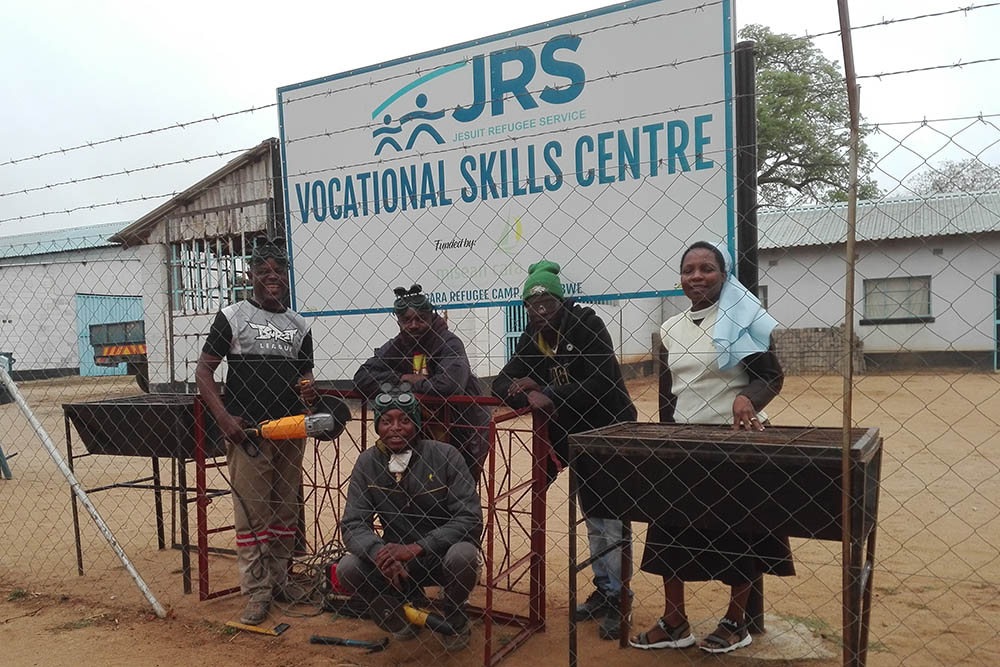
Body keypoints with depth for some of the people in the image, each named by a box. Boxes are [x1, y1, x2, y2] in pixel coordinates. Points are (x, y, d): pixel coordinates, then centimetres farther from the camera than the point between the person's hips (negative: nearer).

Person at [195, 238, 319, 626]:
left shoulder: (299, 326, 12)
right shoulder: (232, 317, 0)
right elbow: (203, 369, -3)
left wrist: (307, 391, -6)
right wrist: (224, 418, -15)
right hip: (247, 432, -4)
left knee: (286, 511, 12)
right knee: (252, 513, -1)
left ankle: (279, 579, 26)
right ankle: (257, 591, 9)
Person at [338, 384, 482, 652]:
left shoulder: (445, 456, -17)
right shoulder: (368, 463, -8)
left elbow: (470, 517, -20)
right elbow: (352, 523, -10)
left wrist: (417, 547, -30)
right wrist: (381, 554, -32)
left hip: (441, 555, -3)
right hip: (396, 557, 3)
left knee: (463, 556, -35)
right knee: (348, 569, -21)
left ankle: (454, 616, 2)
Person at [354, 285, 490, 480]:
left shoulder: (449, 343, -19)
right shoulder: (395, 347, -1)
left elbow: (448, 385, -35)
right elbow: (361, 378, -7)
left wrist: (412, 384, -19)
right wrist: (400, 379, -19)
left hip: (465, 432, -5)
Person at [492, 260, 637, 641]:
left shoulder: (586, 324, -17)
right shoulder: (532, 338, 1)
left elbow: (601, 383, -26)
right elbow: (502, 385, -3)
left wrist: (549, 395, -27)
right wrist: (530, 394, -23)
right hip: (576, 439, 6)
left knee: (611, 522, -2)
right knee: (593, 522, 16)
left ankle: (616, 601, 10)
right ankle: (602, 590, 29)